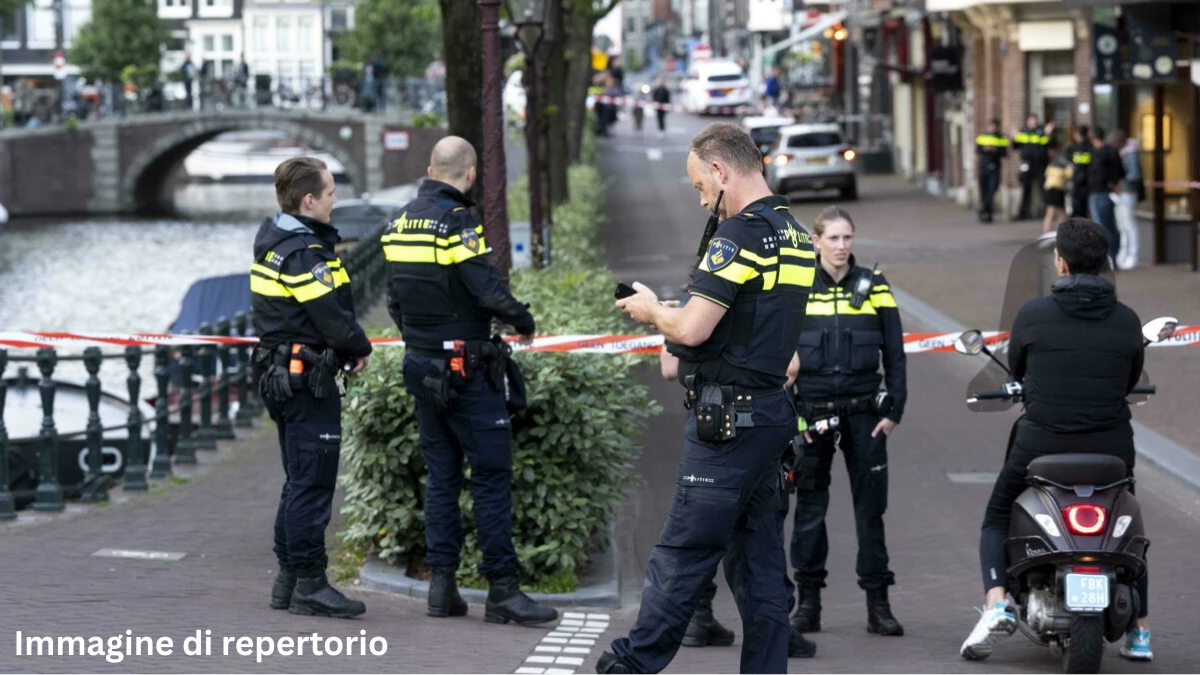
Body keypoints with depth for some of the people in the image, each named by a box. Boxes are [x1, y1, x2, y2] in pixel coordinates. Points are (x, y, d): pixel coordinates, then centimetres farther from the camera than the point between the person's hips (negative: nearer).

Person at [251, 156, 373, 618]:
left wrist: (348, 347, 6)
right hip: (307, 377, -10)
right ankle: (309, 584, -3)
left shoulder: (273, 241, 13)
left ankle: (288, 579, 21)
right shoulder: (303, 252, -19)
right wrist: (360, 349, -1)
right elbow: (331, 316, -20)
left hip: (279, 372, 10)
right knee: (312, 481, -6)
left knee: (300, 479, 16)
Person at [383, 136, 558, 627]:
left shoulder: (400, 224, 9)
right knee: (491, 475, -3)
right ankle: (502, 589, -3)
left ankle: (442, 582, 11)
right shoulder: (457, 222, -16)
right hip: (466, 370, -8)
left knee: (441, 473, 12)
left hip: (421, 366, 8)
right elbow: (488, 290, -21)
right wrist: (524, 322, -4)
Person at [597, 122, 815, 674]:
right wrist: (670, 312, 19)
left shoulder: (740, 232, -15)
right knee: (759, 558, 9)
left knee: (683, 552, -1)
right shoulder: (796, 237, 14)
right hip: (773, 414, 9)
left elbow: (691, 330, -19)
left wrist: (652, 310, 1)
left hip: (725, 416, -9)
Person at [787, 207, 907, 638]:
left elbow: (895, 355, 7)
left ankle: (878, 603, 4)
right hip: (811, 415, -1)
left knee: (871, 507, 1)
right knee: (809, 508, 3)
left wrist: (893, 410, 0)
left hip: (864, 415, 1)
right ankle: (808, 602, 10)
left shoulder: (873, 286, 5)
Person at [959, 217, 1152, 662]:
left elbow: (1014, 370, 8)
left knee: (997, 521, 19)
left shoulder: (1033, 314, -8)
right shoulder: (1127, 321, -2)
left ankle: (996, 605, -5)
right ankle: (1139, 632, 21)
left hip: (1041, 444, -2)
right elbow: (1132, 381, 12)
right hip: (1111, 448, 2)